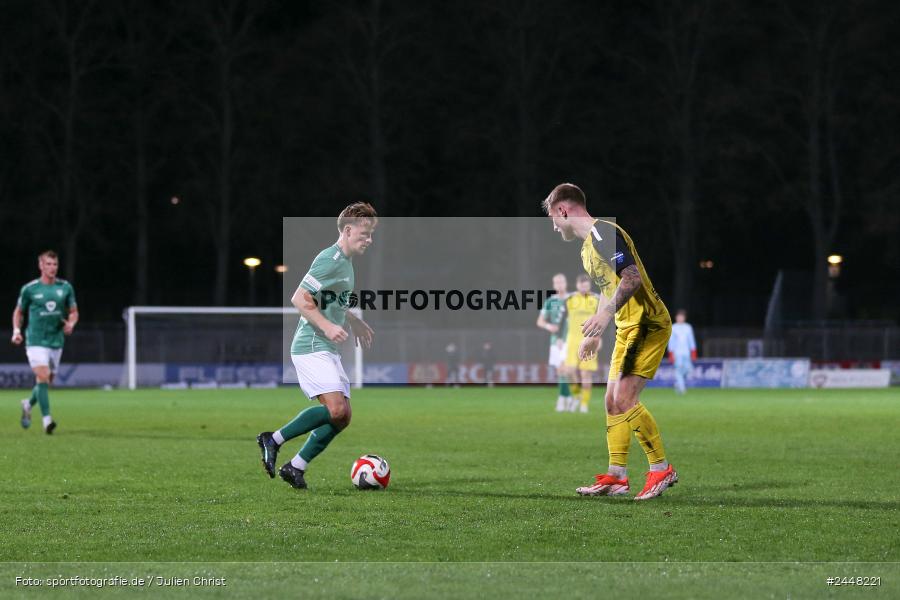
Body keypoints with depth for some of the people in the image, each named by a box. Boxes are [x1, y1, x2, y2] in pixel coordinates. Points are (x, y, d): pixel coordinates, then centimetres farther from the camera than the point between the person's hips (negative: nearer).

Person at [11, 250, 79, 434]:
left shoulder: (65, 287, 4)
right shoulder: (29, 289, -3)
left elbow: (73, 312, 12)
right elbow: (18, 311, 10)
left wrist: (71, 324, -9)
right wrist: (16, 330, -5)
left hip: (56, 341, 4)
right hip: (36, 341, -4)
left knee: (47, 381, 12)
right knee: (43, 377, -18)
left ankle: (28, 404, 41)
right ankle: (47, 420, -18)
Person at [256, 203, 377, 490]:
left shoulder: (345, 262, 17)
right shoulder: (330, 260, -14)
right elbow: (300, 299, -19)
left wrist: (355, 322, 31)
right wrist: (328, 326, -26)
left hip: (328, 350, 10)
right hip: (312, 347, -10)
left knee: (342, 416, 3)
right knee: (336, 408, -22)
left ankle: (296, 467, 8)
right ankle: (274, 440, -9)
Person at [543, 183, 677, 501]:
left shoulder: (603, 233, -14)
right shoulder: (588, 247, 18)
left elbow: (632, 277, -24)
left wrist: (605, 313, -30)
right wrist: (595, 334, 27)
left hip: (647, 322, -11)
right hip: (627, 328, 11)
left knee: (624, 399, -15)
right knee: (613, 401, 9)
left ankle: (662, 469, -8)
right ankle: (616, 476, 12)